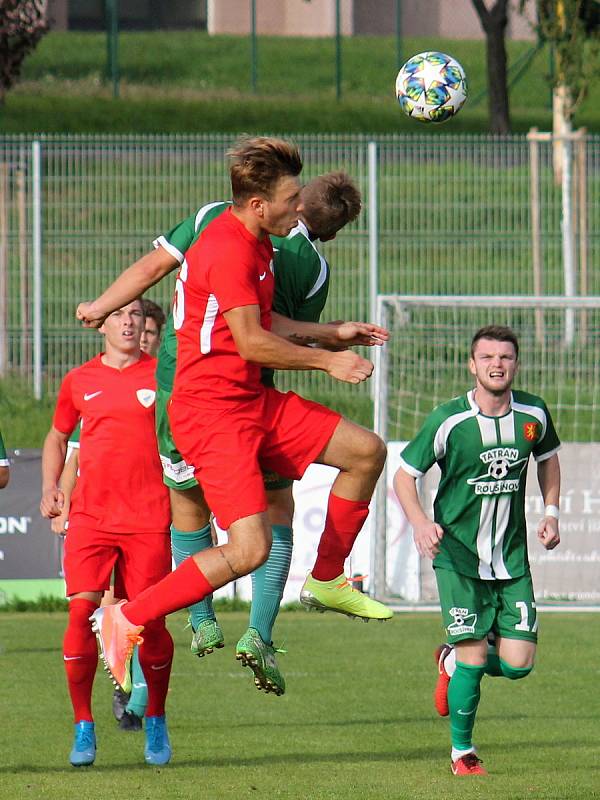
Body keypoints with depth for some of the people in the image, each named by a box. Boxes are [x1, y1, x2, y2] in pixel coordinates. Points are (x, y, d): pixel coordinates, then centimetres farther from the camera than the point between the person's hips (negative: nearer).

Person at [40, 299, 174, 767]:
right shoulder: (78, 382, 12)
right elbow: (57, 437, 26)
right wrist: (49, 487, 11)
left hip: (149, 518, -1)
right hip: (90, 515, 1)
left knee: (149, 621, -4)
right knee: (82, 611, -12)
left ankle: (156, 722, 17)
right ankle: (83, 728, -4)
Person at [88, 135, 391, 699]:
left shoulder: (253, 245, 14)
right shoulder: (229, 250, -19)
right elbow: (252, 343, -20)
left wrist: (335, 334, 19)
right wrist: (327, 360, -10)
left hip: (252, 400, 10)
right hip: (211, 411, -10)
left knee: (366, 451, 7)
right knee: (249, 548, -19)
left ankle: (326, 580, 21)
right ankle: (126, 620, -6)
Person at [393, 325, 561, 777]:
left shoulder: (534, 414, -2)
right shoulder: (449, 421, -13)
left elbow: (548, 457, 20)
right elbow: (404, 475, -5)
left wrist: (551, 512, 7)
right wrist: (420, 524, -22)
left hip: (512, 559, 4)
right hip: (458, 553, -4)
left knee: (518, 664, -3)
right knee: (475, 657, -11)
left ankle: (453, 661, 30)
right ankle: (462, 752, 11)